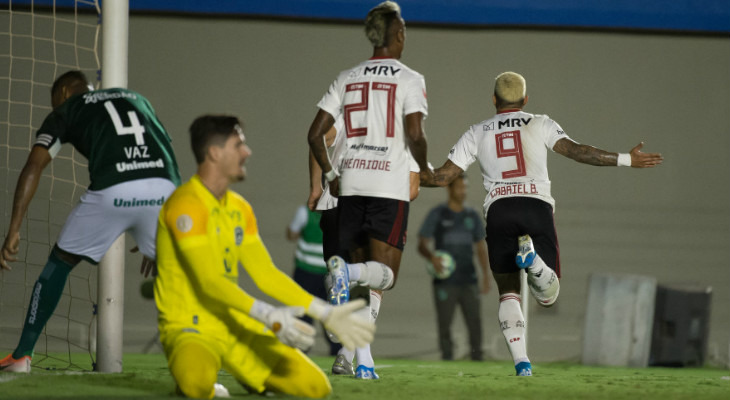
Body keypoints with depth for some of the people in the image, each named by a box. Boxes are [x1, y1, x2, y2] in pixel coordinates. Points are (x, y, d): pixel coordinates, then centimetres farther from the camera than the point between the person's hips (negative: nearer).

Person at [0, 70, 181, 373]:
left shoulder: (66, 110, 22)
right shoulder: (136, 99, 34)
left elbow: (32, 168, 8)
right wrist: (153, 236, 36)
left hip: (112, 191, -3)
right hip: (163, 187, 3)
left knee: (60, 262, 18)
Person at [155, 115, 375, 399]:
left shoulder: (239, 208, 12)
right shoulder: (186, 205, -16)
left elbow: (266, 275, 12)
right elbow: (209, 282, -24)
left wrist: (326, 313, 4)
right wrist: (269, 316, -35)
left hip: (234, 324, 7)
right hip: (189, 329, -7)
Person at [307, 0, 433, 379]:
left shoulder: (347, 79, 12)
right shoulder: (409, 80, -1)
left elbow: (315, 135, 9)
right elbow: (415, 135, -13)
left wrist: (331, 175, 21)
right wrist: (424, 168, 6)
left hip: (351, 185, 4)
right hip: (389, 186, -4)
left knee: (361, 280, 10)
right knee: (384, 274, -2)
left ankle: (363, 359, 2)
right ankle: (347, 271, -35)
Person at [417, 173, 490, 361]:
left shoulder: (472, 216, 11)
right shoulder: (437, 214, 0)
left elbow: (481, 248, 15)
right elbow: (422, 245, -1)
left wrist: (486, 277, 7)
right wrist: (432, 258, -23)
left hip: (468, 281, 3)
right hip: (445, 283, -3)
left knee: (475, 323, -4)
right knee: (445, 325, -1)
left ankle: (477, 359, 1)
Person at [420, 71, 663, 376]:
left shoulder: (477, 134, 18)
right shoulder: (540, 124, 15)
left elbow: (443, 176, 15)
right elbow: (574, 150, 0)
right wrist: (626, 160, 1)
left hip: (499, 209, 1)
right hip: (537, 205, -1)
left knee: (508, 293, 12)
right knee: (547, 295, 6)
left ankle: (521, 361, -7)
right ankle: (532, 258, -28)